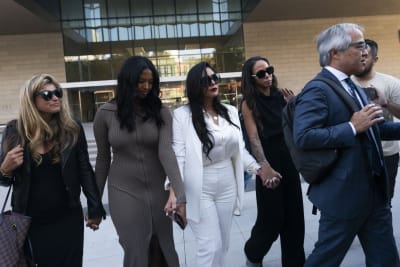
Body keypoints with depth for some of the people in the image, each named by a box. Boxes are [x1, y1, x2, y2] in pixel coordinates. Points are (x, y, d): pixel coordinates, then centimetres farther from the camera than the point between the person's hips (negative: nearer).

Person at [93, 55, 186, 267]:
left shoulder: (161, 111, -5)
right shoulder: (105, 113, -5)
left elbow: (166, 151, -17)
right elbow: (103, 158, 3)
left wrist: (179, 192, -30)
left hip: (158, 191, 1)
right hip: (124, 192, -1)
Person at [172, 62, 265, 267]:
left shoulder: (230, 111, 6)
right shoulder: (182, 114, -10)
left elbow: (240, 149, 11)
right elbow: (178, 154, -15)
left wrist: (258, 169, 2)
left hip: (227, 185, 5)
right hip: (200, 189, -5)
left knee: (222, 245, 15)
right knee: (211, 247, -3)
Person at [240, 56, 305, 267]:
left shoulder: (281, 96, 6)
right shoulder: (249, 103, -6)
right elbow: (254, 138, -13)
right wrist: (265, 167, -23)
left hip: (289, 160, 5)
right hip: (269, 163, -4)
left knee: (294, 216, 10)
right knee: (271, 218, 3)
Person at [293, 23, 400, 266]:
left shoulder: (353, 87, 13)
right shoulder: (317, 90, -18)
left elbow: (371, 128, 17)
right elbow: (303, 137, -29)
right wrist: (352, 128, -26)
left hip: (374, 191, 9)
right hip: (344, 194, -9)